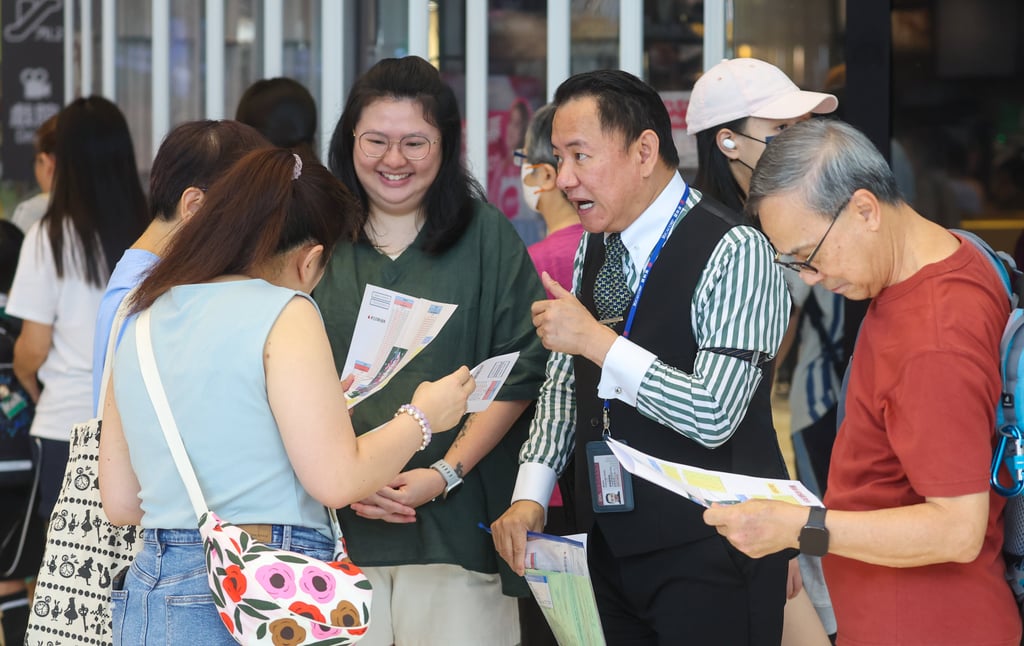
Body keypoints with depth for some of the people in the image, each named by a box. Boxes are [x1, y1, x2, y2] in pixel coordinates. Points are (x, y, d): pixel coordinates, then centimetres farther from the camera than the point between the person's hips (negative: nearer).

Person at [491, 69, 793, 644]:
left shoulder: (734, 252, -16)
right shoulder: (596, 247, 9)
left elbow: (712, 416, -23)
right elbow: (564, 382, 15)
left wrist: (597, 340, -22)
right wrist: (530, 496, 2)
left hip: (708, 559, -7)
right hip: (612, 548, 7)